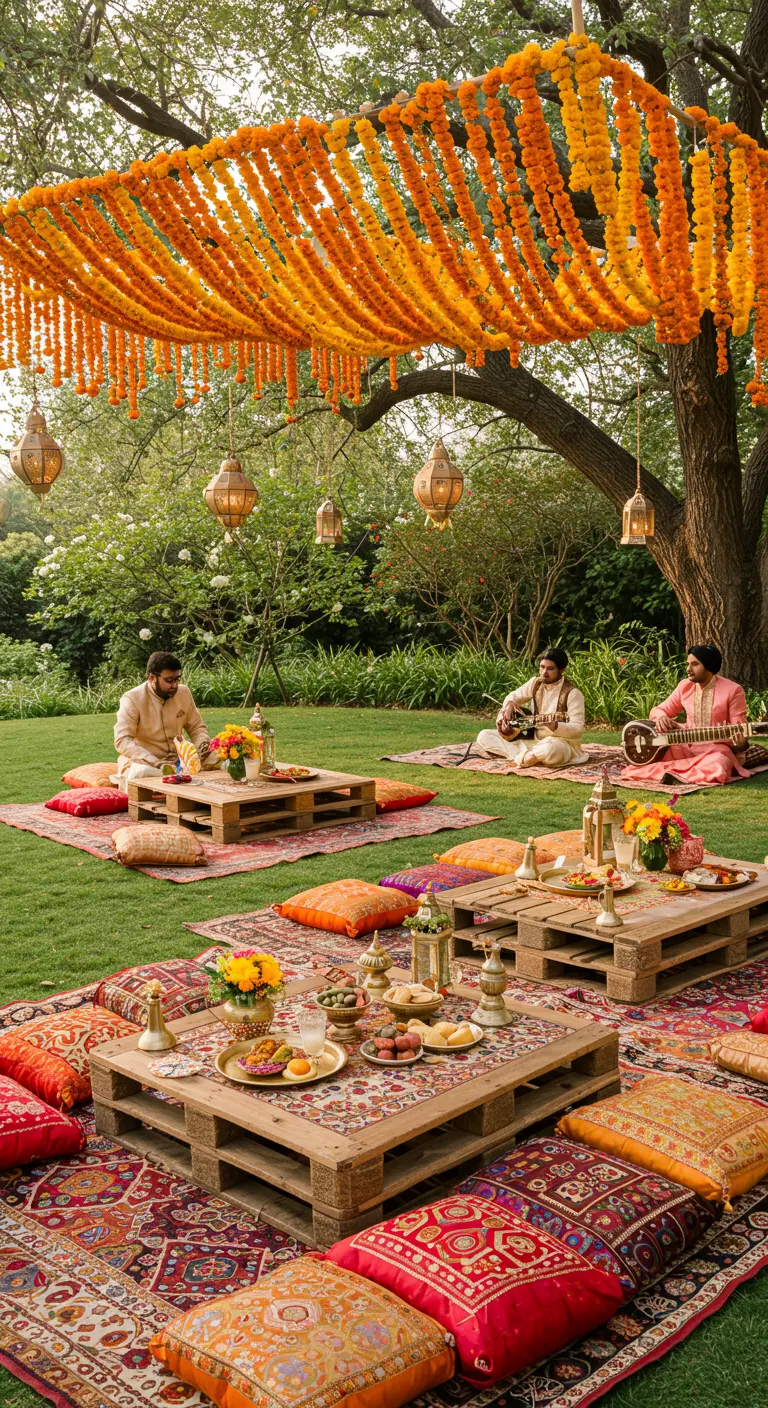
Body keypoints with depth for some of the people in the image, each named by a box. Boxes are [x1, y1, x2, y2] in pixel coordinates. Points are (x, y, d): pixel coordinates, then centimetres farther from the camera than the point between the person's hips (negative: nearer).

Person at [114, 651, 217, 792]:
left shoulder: (184, 693, 3)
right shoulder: (132, 699, -13)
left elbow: (196, 727, 14)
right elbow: (122, 741, -21)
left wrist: (203, 743, -11)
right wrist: (156, 762, -33)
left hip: (177, 758, 5)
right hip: (144, 761, -5)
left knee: (214, 761, -15)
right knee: (141, 773, -39)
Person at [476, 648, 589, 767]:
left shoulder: (572, 693, -16)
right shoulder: (536, 683, 3)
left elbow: (578, 729, -21)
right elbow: (514, 696, 18)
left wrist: (555, 727, -40)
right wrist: (509, 704, -7)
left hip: (560, 741, -7)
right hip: (531, 738, 7)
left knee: (551, 748, -47)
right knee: (484, 736, -4)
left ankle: (522, 757, -17)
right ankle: (526, 755, -18)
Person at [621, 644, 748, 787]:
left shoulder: (732, 690, -8)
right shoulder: (685, 686, 6)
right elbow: (658, 710, 12)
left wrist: (739, 743, -32)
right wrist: (661, 717, -13)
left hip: (716, 749, -4)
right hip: (687, 747, 4)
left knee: (716, 767, -41)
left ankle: (669, 771, -36)